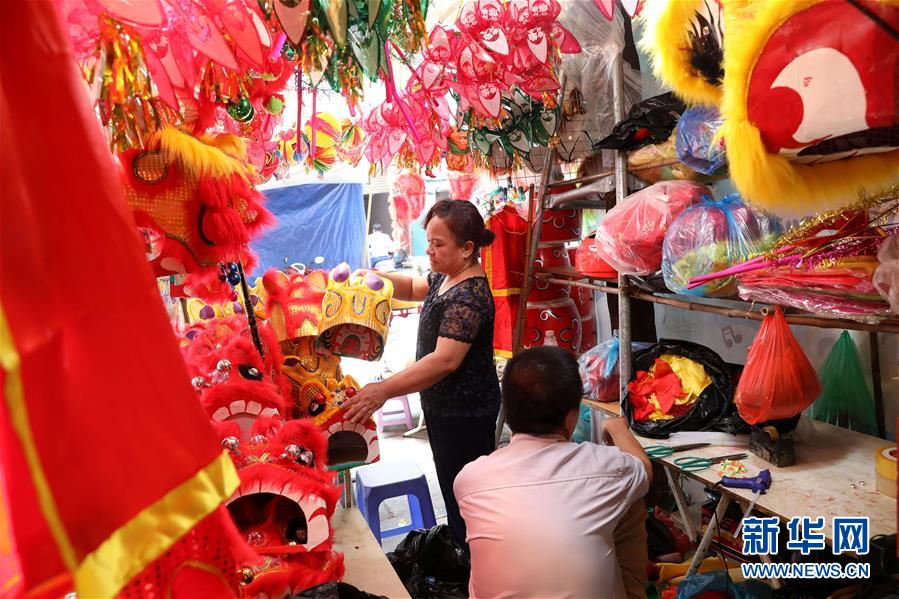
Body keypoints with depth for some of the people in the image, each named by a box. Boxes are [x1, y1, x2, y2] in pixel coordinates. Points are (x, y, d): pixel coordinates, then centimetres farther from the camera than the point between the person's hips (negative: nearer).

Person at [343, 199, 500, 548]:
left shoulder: (468, 297, -25)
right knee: (453, 486, 22)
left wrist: (384, 391, -37)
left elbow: (446, 360, -33)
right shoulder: (448, 277, 6)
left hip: (463, 414, -10)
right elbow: (414, 288, 23)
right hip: (445, 406, 10)